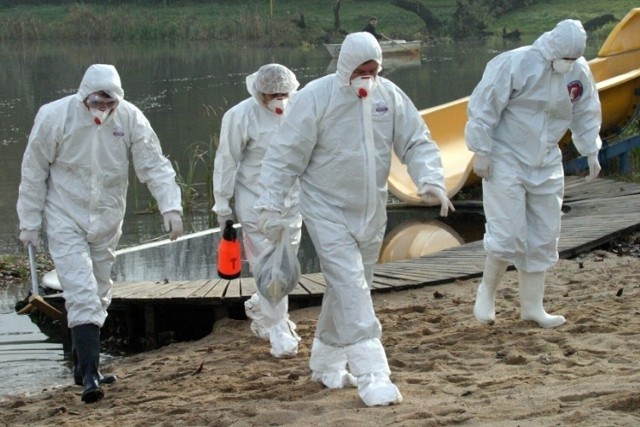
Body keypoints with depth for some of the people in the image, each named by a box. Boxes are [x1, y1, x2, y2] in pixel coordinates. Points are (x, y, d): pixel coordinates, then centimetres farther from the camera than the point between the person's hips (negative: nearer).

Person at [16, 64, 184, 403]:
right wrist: (29, 222, -3)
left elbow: (154, 165, -8)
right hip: (66, 221, -4)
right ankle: (89, 375, -17)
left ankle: (83, 362, 29)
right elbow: (34, 172, -6)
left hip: (107, 221, 4)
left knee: (98, 295, 13)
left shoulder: (130, 118, -10)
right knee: (81, 295, -14)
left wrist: (170, 206, -22)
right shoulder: (54, 117, -16)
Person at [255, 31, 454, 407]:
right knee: (350, 286, -15)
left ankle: (326, 362, 34)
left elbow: (417, 142, 1)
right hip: (327, 211, -5)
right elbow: (286, 154, -11)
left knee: (350, 289, 16)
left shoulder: (390, 95, -3)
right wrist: (271, 204, -12)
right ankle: (372, 375, -18)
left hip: (371, 213, 5)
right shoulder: (317, 96, -15)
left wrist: (431, 179, -17)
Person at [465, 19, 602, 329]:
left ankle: (532, 306, 19)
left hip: (546, 165, 6)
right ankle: (487, 290, 13)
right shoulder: (515, 64, -20)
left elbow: (586, 114, 15)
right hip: (505, 162, -6)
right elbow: (483, 107, -16)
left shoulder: (579, 72, -1)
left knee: (544, 237, 8)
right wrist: (481, 151, -15)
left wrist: (591, 151, 10)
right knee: (509, 235, -12)